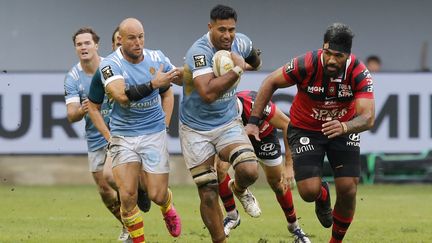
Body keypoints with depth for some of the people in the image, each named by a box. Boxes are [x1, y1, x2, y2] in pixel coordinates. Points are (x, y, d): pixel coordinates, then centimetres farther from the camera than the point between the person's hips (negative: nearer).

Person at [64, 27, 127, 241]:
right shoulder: (72, 78, -7)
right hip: (95, 138, 4)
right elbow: (71, 116, -14)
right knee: (104, 190, 9)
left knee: (109, 176, -24)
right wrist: (82, 110, -35)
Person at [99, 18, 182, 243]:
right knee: (127, 196, -10)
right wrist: (153, 84, -36)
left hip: (153, 133, 2)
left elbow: (181, 78, 17)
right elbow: (121, 96, -30)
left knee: (157, 195, -1)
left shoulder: (156, 58, -1)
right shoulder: (110, 64, -13)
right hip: (123, 137, -2)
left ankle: (168, 208, 35)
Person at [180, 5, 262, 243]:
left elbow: (254, 61, 22)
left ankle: (239, 189, 15)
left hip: (228, 123, 4)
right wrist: (236, 69, -35)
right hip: (196, 130, -4)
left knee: (249, 171, -21)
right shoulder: (199, 51, -26)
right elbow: (207, 93, -40)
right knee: (208, 194, -1)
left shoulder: (240, 43, -6)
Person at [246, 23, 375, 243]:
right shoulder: (306, 65, -28)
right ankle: (322, 197, 25)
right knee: (309, 191, -15)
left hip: (343, 128, 1)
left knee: (348, 190, -10)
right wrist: (253, 121, -13)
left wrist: (344, 127, -54)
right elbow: (271, 82, -12)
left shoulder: (359, 74, -26)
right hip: (305, 130, -1)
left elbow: (367, 117, -32)